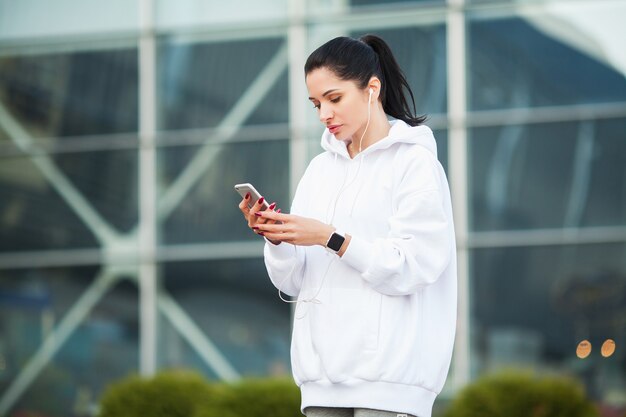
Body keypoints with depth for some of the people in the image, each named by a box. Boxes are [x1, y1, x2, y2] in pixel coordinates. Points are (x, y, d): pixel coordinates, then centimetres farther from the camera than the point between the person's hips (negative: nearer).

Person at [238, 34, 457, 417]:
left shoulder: (415, 163, -1)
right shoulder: (320, 170, 16)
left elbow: (413, 266, -11)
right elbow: (295, 283, 13)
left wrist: (330, 238, -18)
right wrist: (276, 240, -6)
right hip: (322, 378, 5)